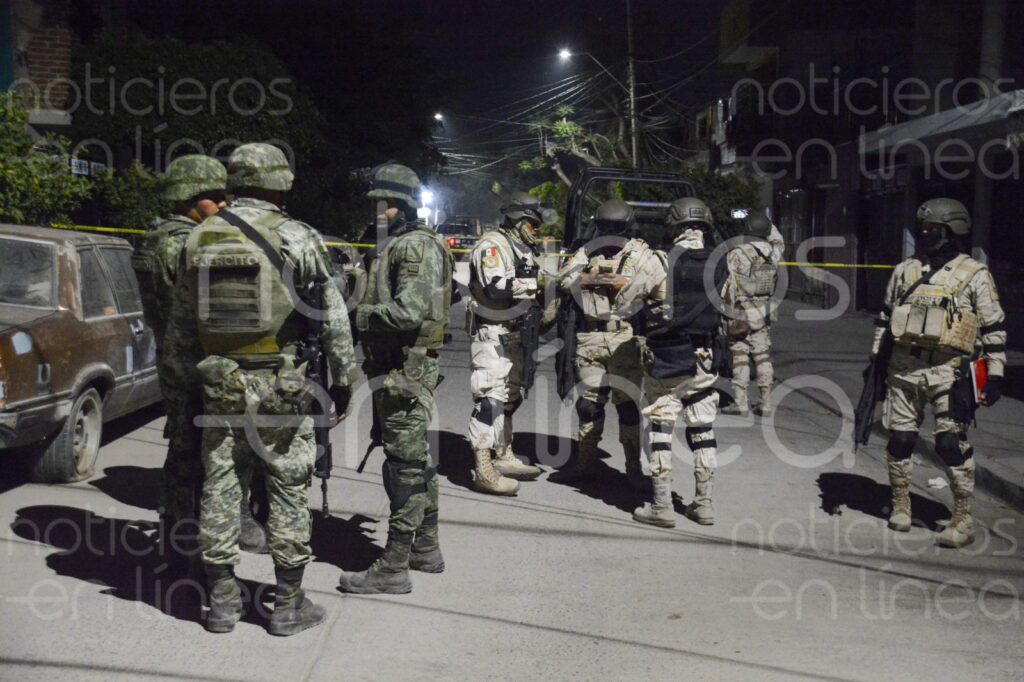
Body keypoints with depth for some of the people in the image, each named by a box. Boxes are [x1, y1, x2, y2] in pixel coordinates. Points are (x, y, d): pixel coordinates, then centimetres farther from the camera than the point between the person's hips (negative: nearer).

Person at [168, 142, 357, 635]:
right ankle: (289, 604, 12)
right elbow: (332, 316, -6)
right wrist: (343, 377, 3)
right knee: (288, 489, 5)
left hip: (219, 383, 4)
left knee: (220, 487, 11)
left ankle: (222, 600, 20)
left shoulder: (202, 238, 4)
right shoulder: (296, 238, -8)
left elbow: (181, 317, 10)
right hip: (280, 387, -4)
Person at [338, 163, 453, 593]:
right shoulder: (394, 246, 20)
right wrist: (356, 312, 6)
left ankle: (394, 568, -1)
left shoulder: (417, 247, -13)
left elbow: (409, 312, -25)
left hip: (404, 373, -11)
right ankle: (426, 549, 27)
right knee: (416, 461, 16)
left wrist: (353, 315, -17)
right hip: (397, 369, 11)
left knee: (405, 465, -6)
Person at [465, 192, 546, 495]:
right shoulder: (492, 245, -13)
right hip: (490, 332, -10)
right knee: (490, 398, -11)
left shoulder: (520, 249, 17)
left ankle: (504, 456, 28)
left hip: (511, 333, 10)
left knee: (509, 396, 16)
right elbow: (496, 289, -24)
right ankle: (483, 470, -10)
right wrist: (535, 281, -20)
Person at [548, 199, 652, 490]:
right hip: (590, 337, 3)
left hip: (626, 338, -3)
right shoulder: (586, 253, 13)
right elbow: (563, 280, 6)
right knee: (589, 400, 10)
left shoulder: (640, 253, 2)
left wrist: (626, 284, -16)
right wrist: (588, 279, -10)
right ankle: (584, 460, 21)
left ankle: (633, 467, 7)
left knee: (628, 401, -2)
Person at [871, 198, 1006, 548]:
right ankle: (900, 503, 24)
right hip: (903, 368, 4)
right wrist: (876, 358, 15)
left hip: (949, 371, -4)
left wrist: (995, 373, -4)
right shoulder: (905, 270, 11)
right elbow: (885, 318, 18)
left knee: (951, 443, -6)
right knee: (899, 438, 8)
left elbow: (994, 328, 0)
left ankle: (963, 519, 3)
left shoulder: (975, 274, -1)